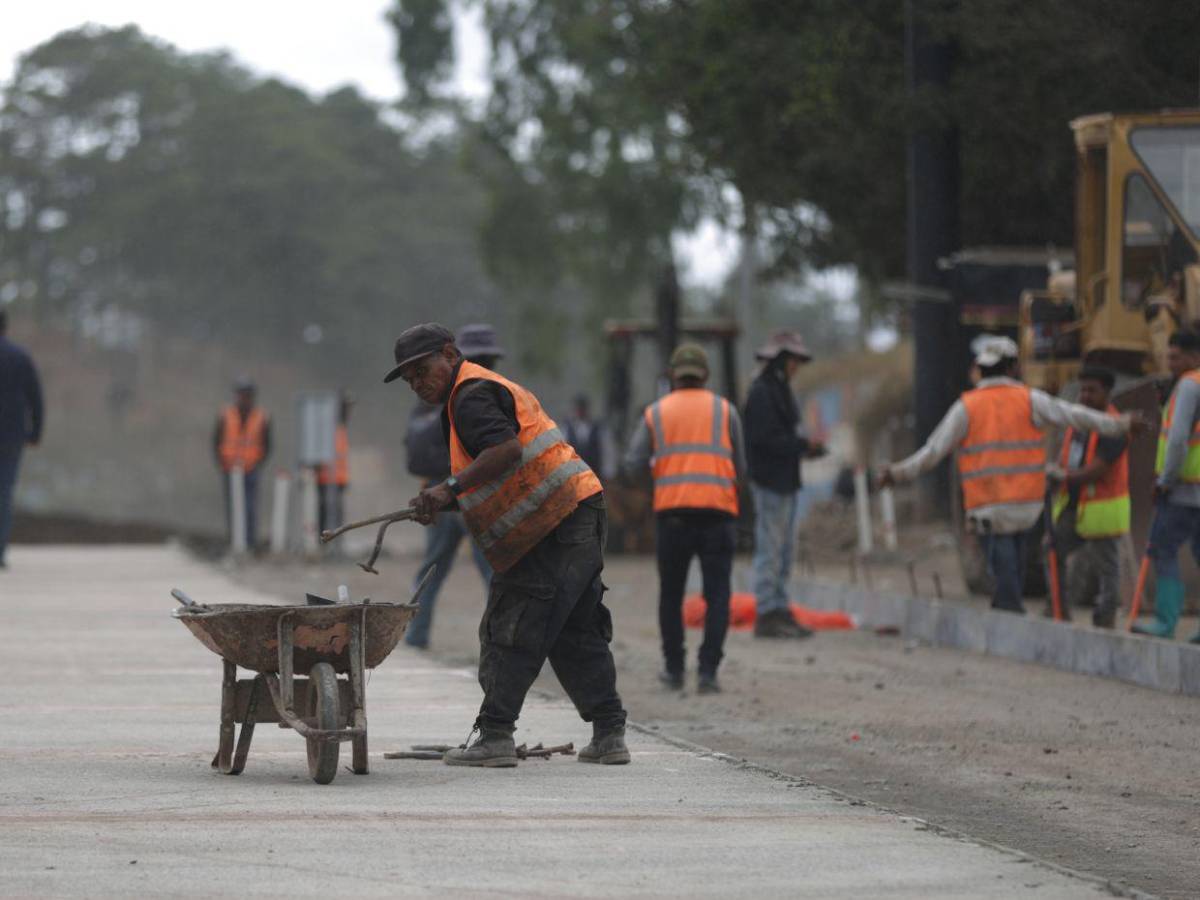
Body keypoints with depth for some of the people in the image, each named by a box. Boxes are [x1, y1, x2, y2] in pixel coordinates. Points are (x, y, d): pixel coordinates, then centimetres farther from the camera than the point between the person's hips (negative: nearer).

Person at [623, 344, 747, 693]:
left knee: (671, 593, 14)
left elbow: (633, 463, 3)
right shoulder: (725, 411, 8)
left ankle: (674, 668, 17)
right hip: (718, 511, -1)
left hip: (671, 511, 1)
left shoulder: (656, 412, 8)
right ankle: (707, 671, -10)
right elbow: (740, 469, 8)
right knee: (717, 595, 1)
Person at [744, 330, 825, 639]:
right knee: (770, 550, -8)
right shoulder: (761, 393, -13)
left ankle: (780, 611, 16)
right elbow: (765, 439, -20)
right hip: (769, 482, -10)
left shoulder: (780, 391, 18)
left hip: (787, 482, 10)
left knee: (785, 552, 12)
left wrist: (806, 446, 5)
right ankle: (766, 614, -6)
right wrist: (803, 445, -18)